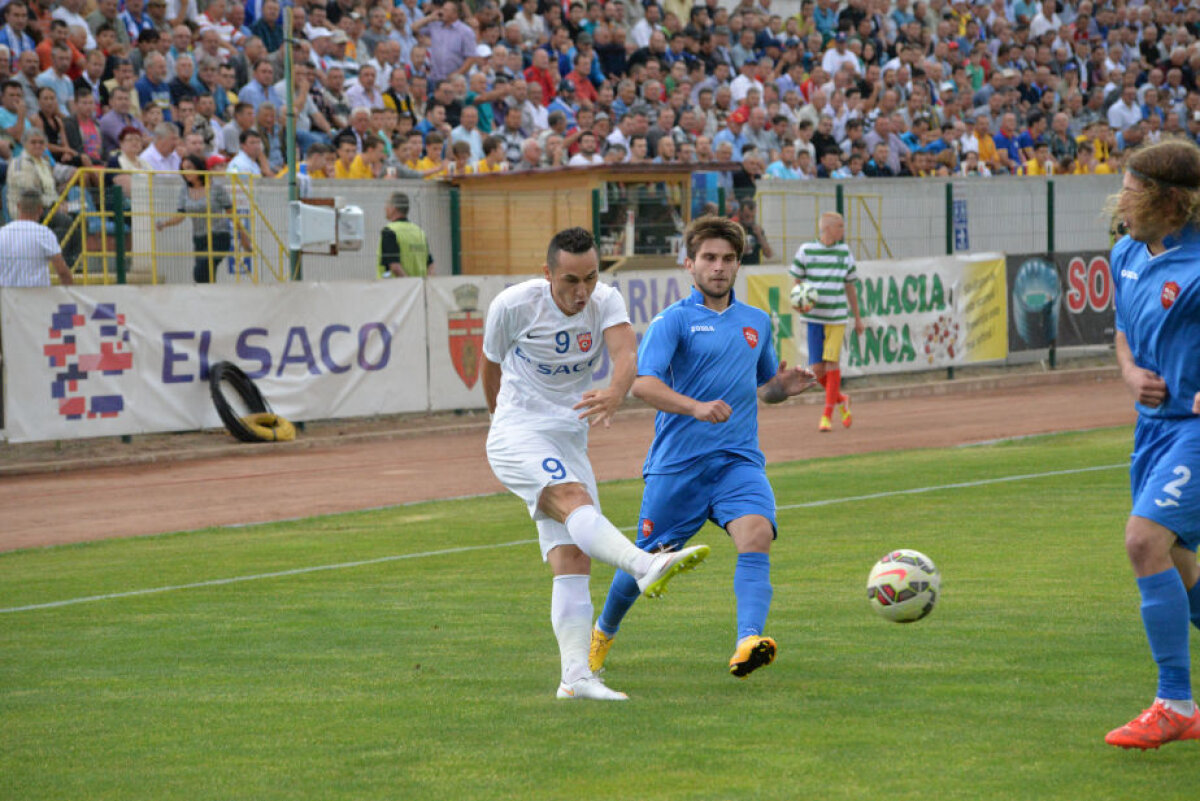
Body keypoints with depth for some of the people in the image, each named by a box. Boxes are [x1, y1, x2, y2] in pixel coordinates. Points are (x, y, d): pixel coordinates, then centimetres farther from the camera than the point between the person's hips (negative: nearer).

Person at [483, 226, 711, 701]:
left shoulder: (605, 301, -3)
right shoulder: (513, 305, -10)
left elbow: (625, 352, -23)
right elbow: (491, 364, 8)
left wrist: (615, 393, -46)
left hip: (569, 440, 5)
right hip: (518, 436, -5)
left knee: (573, 560, -5)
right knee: (574, 499, -33)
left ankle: (575, 676, -8)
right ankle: (645, 567, -58)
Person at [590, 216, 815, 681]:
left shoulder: (757, 322, 15)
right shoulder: (673, 321, -3)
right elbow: (643, 383, -18)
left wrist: (784, 387, 5)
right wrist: (696, 408, -33)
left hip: (739, 460, 3)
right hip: (677, 463, -3)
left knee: (756, 534, -25)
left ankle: (748, 643, -39)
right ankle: (603, 632, 36)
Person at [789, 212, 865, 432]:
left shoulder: (845, 252, 7)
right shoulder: (806, 251, 0)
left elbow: (850, 288, 15)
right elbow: (797, 282, 7)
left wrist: (858, 319, 16)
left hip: (837, 317, 1)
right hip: (814, 317, -1)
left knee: (832, 364, -8)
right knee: (817, 368, -2)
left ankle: (827, 414, 1)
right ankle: (841, 399, 24)